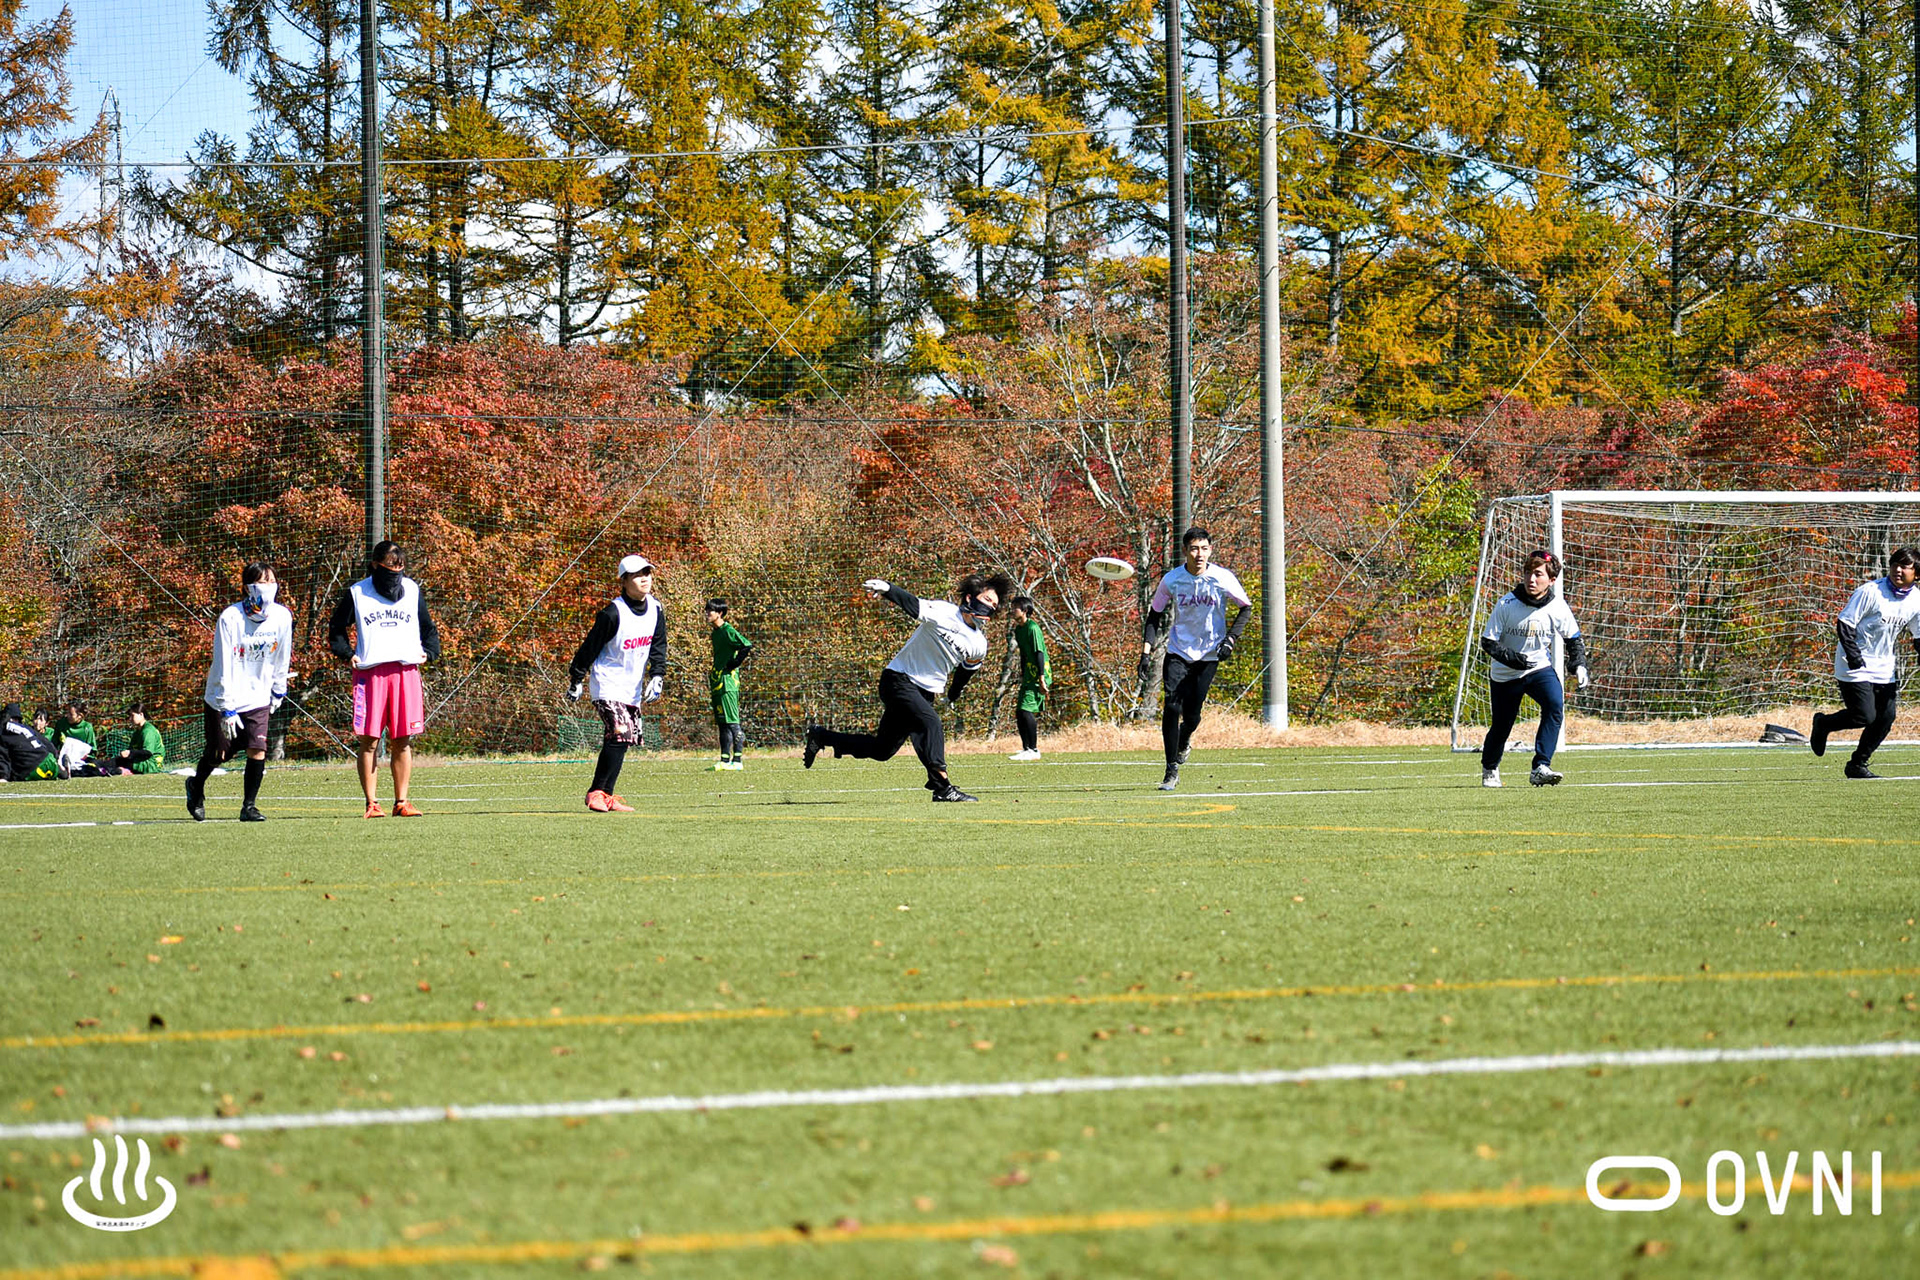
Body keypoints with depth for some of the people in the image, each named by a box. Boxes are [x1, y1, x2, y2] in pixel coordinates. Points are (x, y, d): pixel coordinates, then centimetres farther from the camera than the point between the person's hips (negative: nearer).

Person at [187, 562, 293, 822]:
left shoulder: (282, 617, -9)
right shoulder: (230, 618, -22)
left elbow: (282, 657, 7)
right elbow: (224, 666, -21)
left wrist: (278, 691, 14)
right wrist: (227, 709, -22)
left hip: (258, 698, 2)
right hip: (224, 698, -2)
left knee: (257, 749, -15)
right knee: (218, 753, 10)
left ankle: (249, 806, 1)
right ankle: (196, 788, 41)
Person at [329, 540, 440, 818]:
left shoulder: (412, 590, 14)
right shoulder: (356, 594, 5)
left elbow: (428, 627, 25)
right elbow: (336, 628, 15)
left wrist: (428, 652, 10)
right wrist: (347, 654, 2)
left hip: (406, 671, 2)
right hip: (370, 672, -2)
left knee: (403, 741, 2)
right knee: (369, 741, -4)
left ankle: (401, 801, 8)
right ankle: (371, 803, 1)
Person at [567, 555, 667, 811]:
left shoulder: (655, 611, 2)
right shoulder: (613, 613, -18)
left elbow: (658, 647, 9)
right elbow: (591, 647, -10)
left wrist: (657, 677, -5)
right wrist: (578, 680, -5)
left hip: (632, 688, 7)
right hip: (608, 685, -7)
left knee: (626, 739, 6)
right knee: (620, 733, -21)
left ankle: (606, 796, 13)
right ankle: (596, 792, -16)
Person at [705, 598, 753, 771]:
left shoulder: (728, 631, -12)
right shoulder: (715, 632, 15)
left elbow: (748, 647, -20)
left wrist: (732, 665, -15)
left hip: (728, 682, -10)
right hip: (717, 683, 10)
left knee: (732, 722, -9)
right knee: (722, 723, 10)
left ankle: (737, 760, -9)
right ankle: (725, 759, 14)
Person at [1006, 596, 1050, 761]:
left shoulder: (1032, 628, -14)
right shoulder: (1018, 630, 13)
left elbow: (1039, 654, -18)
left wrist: (1041, 679, -22)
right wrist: (1022, 677, 24)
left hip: (1038, 675, -10)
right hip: (1028, 676, 10)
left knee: (1026, 709, -17)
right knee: (1020, 713, 10)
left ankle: (1034, 750, -15)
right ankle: (1026, 749, 18)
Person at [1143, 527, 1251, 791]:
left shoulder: (1222, 579, -12)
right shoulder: (1171, 580, -9)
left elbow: (1246, 607, 3)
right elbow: (1155, 615, 3)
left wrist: (1231, 638, -8)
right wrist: (1146, 652, -5)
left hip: (1209, 654, 0)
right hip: (1178, 651, 0)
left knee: (1192, 712, -2)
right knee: (1171, 707, -14)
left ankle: (1184, 742, 35)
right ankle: (1172, 771, -5)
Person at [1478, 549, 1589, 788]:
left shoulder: (1557, 606, -12)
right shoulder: (1507, 605, -19)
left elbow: (1573, 638, 5)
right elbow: (1487, 642, -14)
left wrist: (1579, 665, -9)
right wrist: (1509, 656, -32)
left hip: (1539, 669, 1)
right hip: (1505, 674, -1)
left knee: (1555, 704, -26)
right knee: (1501, 725, 10)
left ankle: (1540, 768, -25)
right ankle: (1489, 769, 42)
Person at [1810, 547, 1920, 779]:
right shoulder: (1870, 592, -17)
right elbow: (1844, 624, -16)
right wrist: (1853, 655, -27)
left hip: (1883, 669, 6)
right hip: (1855, 666, -6)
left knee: (1887, 716, -2)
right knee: (1865, 716, -13)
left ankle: (1857, 765, 14)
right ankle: (1823, 724, 16)